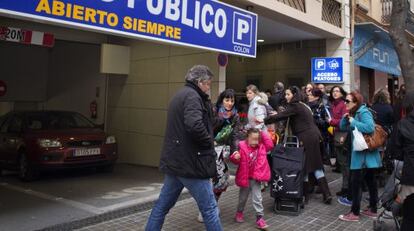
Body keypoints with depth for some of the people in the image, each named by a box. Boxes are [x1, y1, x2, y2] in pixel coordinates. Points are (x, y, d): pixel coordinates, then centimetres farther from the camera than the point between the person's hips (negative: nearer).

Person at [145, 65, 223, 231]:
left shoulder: (180, 95, 18)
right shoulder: (192, 96, -13)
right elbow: (194, 125, -30)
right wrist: (209, 142, -13)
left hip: (174, 161, 10)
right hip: (190, 163, -9)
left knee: (163, 205, 16)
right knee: (209, 208, 1)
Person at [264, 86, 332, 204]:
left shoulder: (294, 106, -11)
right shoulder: (303, 105, 18)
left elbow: (280, 116, -16)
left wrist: (264, 121, -11)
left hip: (305, 138, -9)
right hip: (313, 136, 9)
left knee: (304, 166, 1)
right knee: (316, 166, 11)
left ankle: (305, 195, 9)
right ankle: (326, 194, 11)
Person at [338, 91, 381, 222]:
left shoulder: (363, 112, -17)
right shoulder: (354, 113, 12)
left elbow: (370, 127, -32)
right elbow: (343, 127, 14)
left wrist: (353, 122, -23)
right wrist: (345, 118, -5)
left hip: (365, 154, -10)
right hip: (362, 153, 10)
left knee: (356, 182, -4)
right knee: (370, 181, 16)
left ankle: (355, 213, 4)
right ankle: (373, 210, 27)